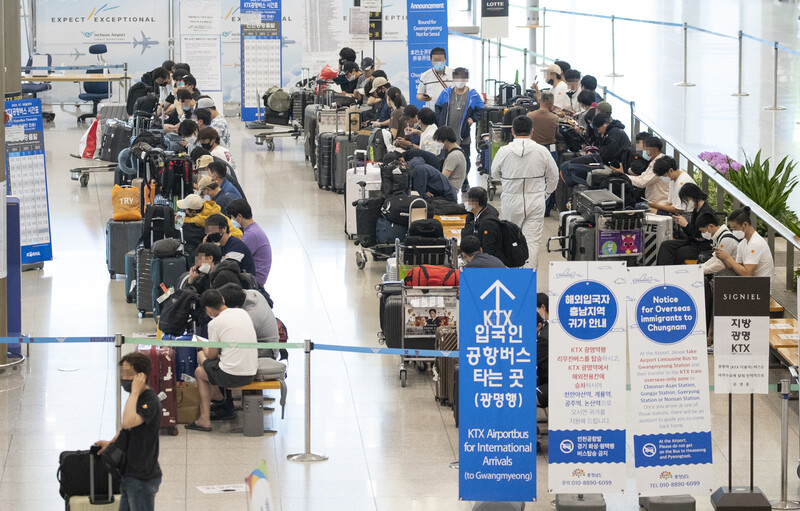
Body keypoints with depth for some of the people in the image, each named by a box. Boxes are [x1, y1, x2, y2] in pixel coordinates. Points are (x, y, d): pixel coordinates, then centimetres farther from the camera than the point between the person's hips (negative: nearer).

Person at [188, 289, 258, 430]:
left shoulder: (215, 323, -11)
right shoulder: (243, 313, 8)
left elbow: (212, 355, 0)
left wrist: (203, 347, 22)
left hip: (231, 376, -7)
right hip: (251, 374, 7)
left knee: (199, 371, 24)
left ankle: (205, 419, 22)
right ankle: (227, 407, 33)